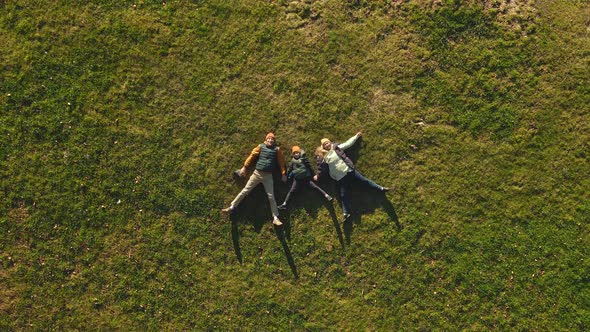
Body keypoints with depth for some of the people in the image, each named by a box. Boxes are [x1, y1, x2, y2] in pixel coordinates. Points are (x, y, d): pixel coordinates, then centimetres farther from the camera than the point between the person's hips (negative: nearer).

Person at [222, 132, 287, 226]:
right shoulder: (261, 147, 3)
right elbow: (252, 156, 5)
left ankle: (275, 218, 3)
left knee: (271, 196, 0)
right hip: (257, 173, 1)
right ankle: (232, 207, 10)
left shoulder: (277, 149, 3)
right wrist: (244, 167, 2)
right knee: (245, 190, 2)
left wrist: (283, 174, 5)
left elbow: (281, 162, 7)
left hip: (268, 176, 0)